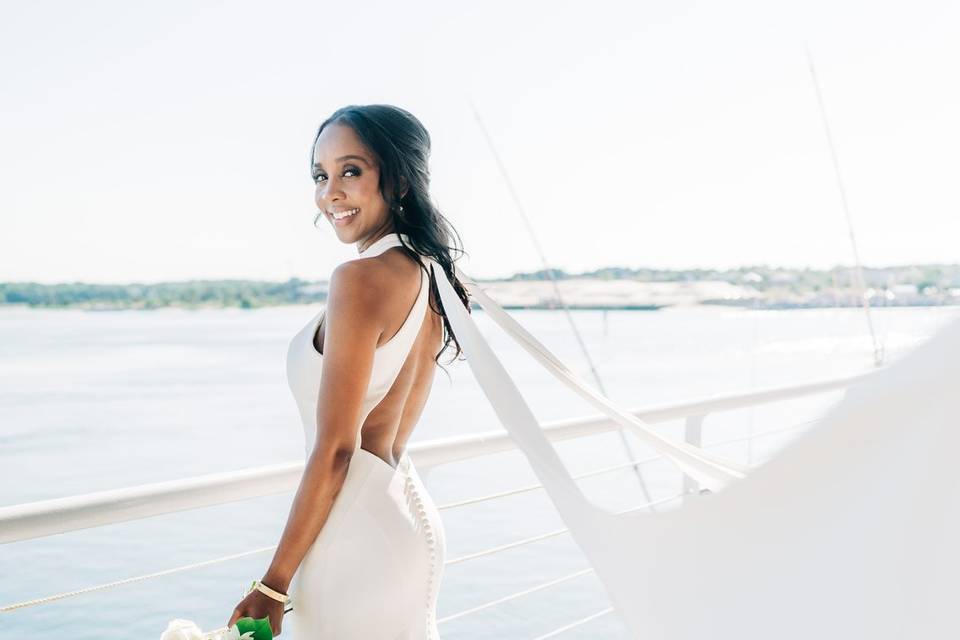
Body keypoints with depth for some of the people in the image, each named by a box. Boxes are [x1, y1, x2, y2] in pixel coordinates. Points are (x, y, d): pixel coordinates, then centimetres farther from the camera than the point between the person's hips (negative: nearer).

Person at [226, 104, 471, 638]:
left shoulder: (361, 278, -18)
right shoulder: (427, 273, 8)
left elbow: (334, 450, -20)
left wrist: (272, 587, -14)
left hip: (358, 533, -9)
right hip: (408, 515, 9)